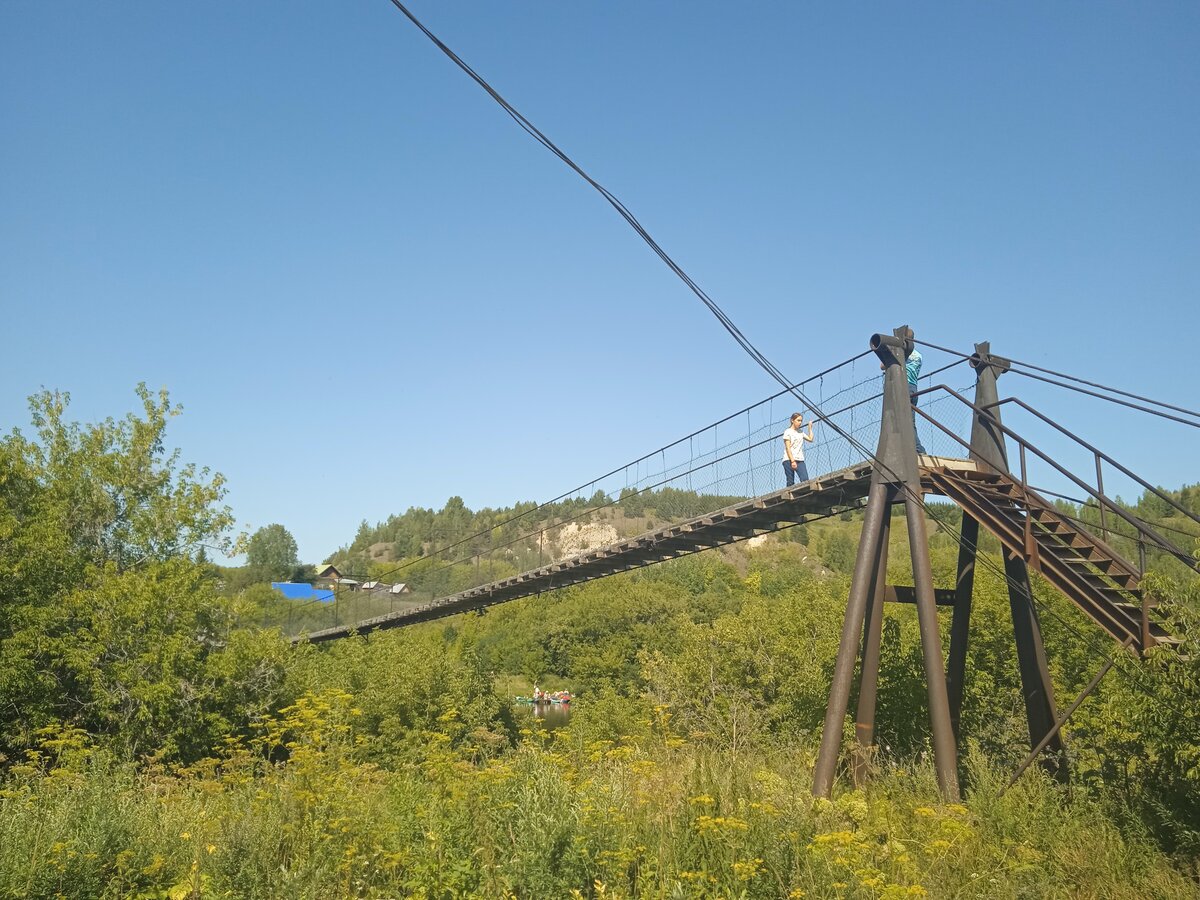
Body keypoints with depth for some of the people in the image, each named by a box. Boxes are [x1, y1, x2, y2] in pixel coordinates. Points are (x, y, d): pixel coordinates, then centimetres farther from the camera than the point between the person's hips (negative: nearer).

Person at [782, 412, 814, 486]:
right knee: (790, 483, -6)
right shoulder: (788, 432, -1)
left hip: (800, 460, 5)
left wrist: (810, 427, 22)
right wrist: (792, 461, -18)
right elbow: (788, 448, -9)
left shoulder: (800, 432, 18)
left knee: (805, 480, -13)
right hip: (789, 460, -5)